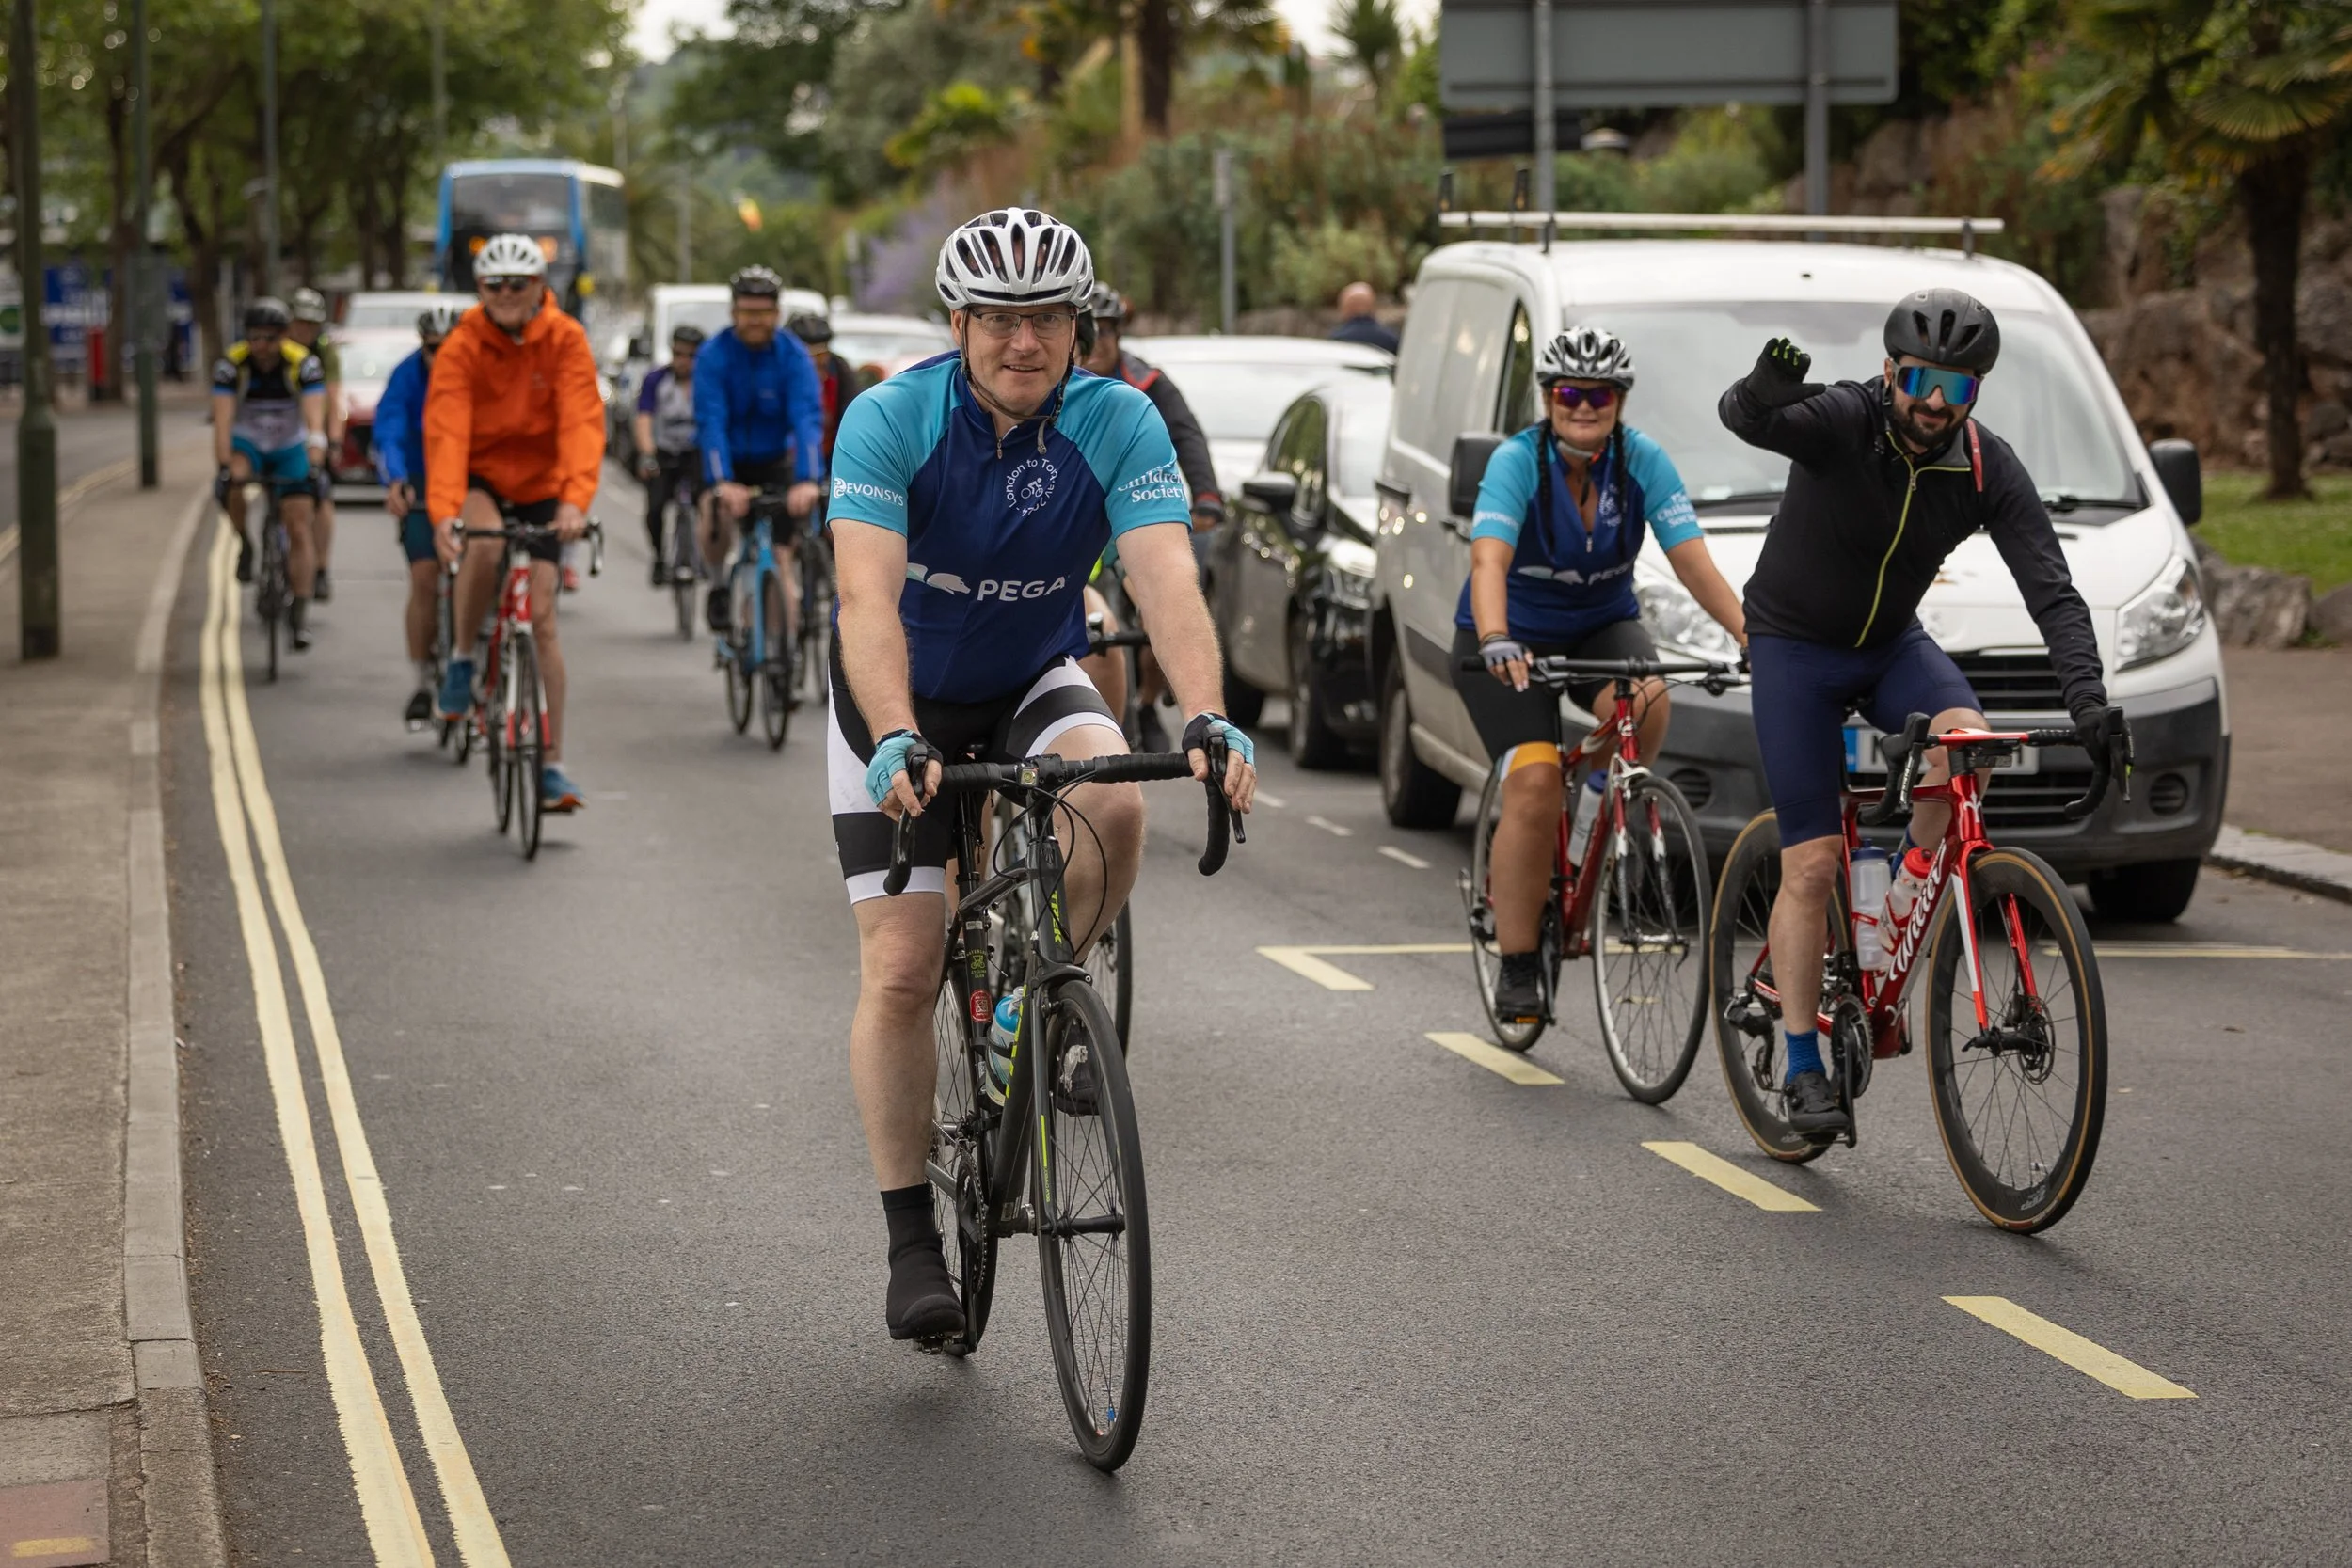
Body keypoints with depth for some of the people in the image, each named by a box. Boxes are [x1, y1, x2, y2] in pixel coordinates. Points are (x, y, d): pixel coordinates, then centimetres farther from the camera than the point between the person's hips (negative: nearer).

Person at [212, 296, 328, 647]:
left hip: (290, 447, 0)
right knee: (232, 484, -34)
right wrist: (226, 465, -46)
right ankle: (244, 544, -7)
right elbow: (222, 420, -31)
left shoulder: (304, 364, -24)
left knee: (298, 530, -7)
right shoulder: (231, 364, -23)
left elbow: (315, 419, -34)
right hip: (248, 443, 0)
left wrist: (314, 464, -49)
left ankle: (299, 617, 0)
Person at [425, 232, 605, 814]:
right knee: (485, 543, -36)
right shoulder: (462, 347, -16)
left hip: (540, 484, 1)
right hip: (480, 477, -1)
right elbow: (446, 432, -26)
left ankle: (552, 765, 1)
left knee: (541, 618, -5)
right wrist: (443, 511, -42)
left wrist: (575, 500, -40)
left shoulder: (566, 340, -15)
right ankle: (462, 658, -11)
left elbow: (582, 423, -24)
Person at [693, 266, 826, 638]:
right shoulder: (714, 356, -20)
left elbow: (808, 420, -27)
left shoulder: (793, 356, -17)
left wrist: (807, 480, -42)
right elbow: (711, 423, -29)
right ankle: (719, 584, -5)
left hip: (774, 460, 1)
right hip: (728, 459, -1)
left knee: (781, 559, -6)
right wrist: (722, 482, -43)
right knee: (716, 512, -32)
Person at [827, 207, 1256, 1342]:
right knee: (902, 969, -8)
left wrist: (1206, 718, -48)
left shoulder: (1118, 424, -19)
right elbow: (868, 596, -35)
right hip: (904, 701, -1)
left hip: (1034, 685, 2)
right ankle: (911, 1242, 5)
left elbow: (1168, 581, -31)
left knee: (1113, 801, -32)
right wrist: (898, 741, -52)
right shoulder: (889, 420, -24)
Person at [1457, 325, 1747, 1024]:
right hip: (1513, 638, -2)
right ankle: (1517, 967, -9)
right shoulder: (1516, 462, -21)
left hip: (1603, 624, 3)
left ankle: (1607, 809, -1)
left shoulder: (1643, 461, -13)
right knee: (1535, 784, -21)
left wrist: (1749, 633, -35)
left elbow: (1692, 559, -21)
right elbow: (1489, 559, -35)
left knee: (1644, 703, -32)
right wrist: (1495, 640, -54)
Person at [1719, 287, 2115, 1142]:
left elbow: (2050, 589, -20)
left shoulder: (1988, 469, -16)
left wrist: (2085, 691, -35)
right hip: (1793, 645, -3)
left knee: (1967, 737, -29)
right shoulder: (1842, 418, -24)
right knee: (1812, 860, -9)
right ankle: (1803, 1070, 2)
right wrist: (1765, 389, -68)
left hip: (1891, 644, 3)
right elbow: (1741, 419, -44)